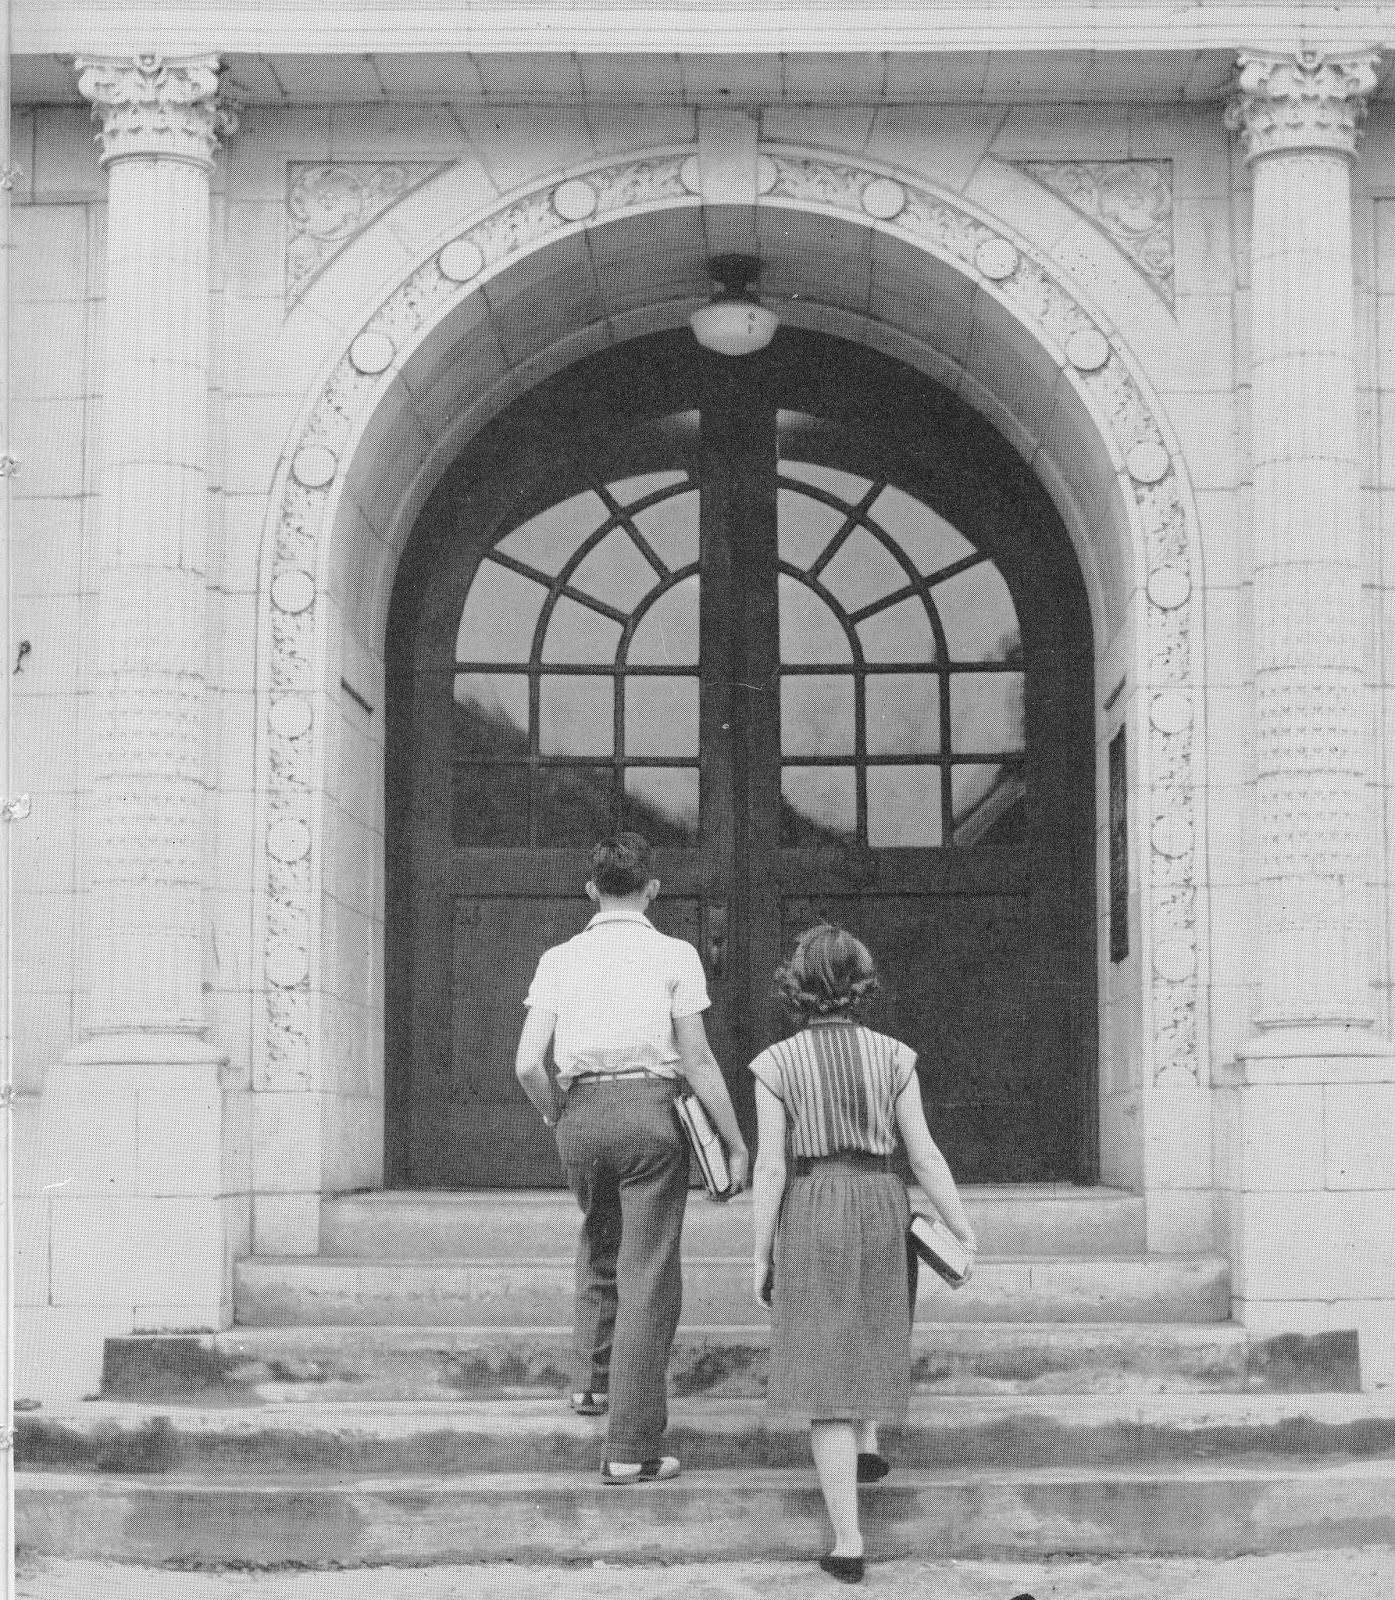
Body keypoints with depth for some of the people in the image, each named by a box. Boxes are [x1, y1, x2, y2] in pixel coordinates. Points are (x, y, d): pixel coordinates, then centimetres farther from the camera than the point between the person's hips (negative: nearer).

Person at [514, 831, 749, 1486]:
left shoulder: (558, 959, 6)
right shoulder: (674, 955, 0)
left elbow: (527, 1064, -1)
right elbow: (697, 1060, -4)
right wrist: (735, 1142, 4)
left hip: (581, 1113, 3)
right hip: (650, 1111, -3)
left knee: (599, 1244, 31)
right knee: (648, 1275, 1)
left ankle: (593, 1378, 33)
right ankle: (630, 1447, 0)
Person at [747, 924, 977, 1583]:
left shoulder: (777, 1063, -5)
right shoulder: (893, 1056, 0)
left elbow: (770, 1165, -7)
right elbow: (924, 1154, -2)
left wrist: (761, 1257, -1)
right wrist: (966, 1234, 4)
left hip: (811, 1214, -2)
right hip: (881, 1208, 2)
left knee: (825, 1370, 0)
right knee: (870, 1330, 35)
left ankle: (848, 1543, -4)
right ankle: (867, 1443, 28)